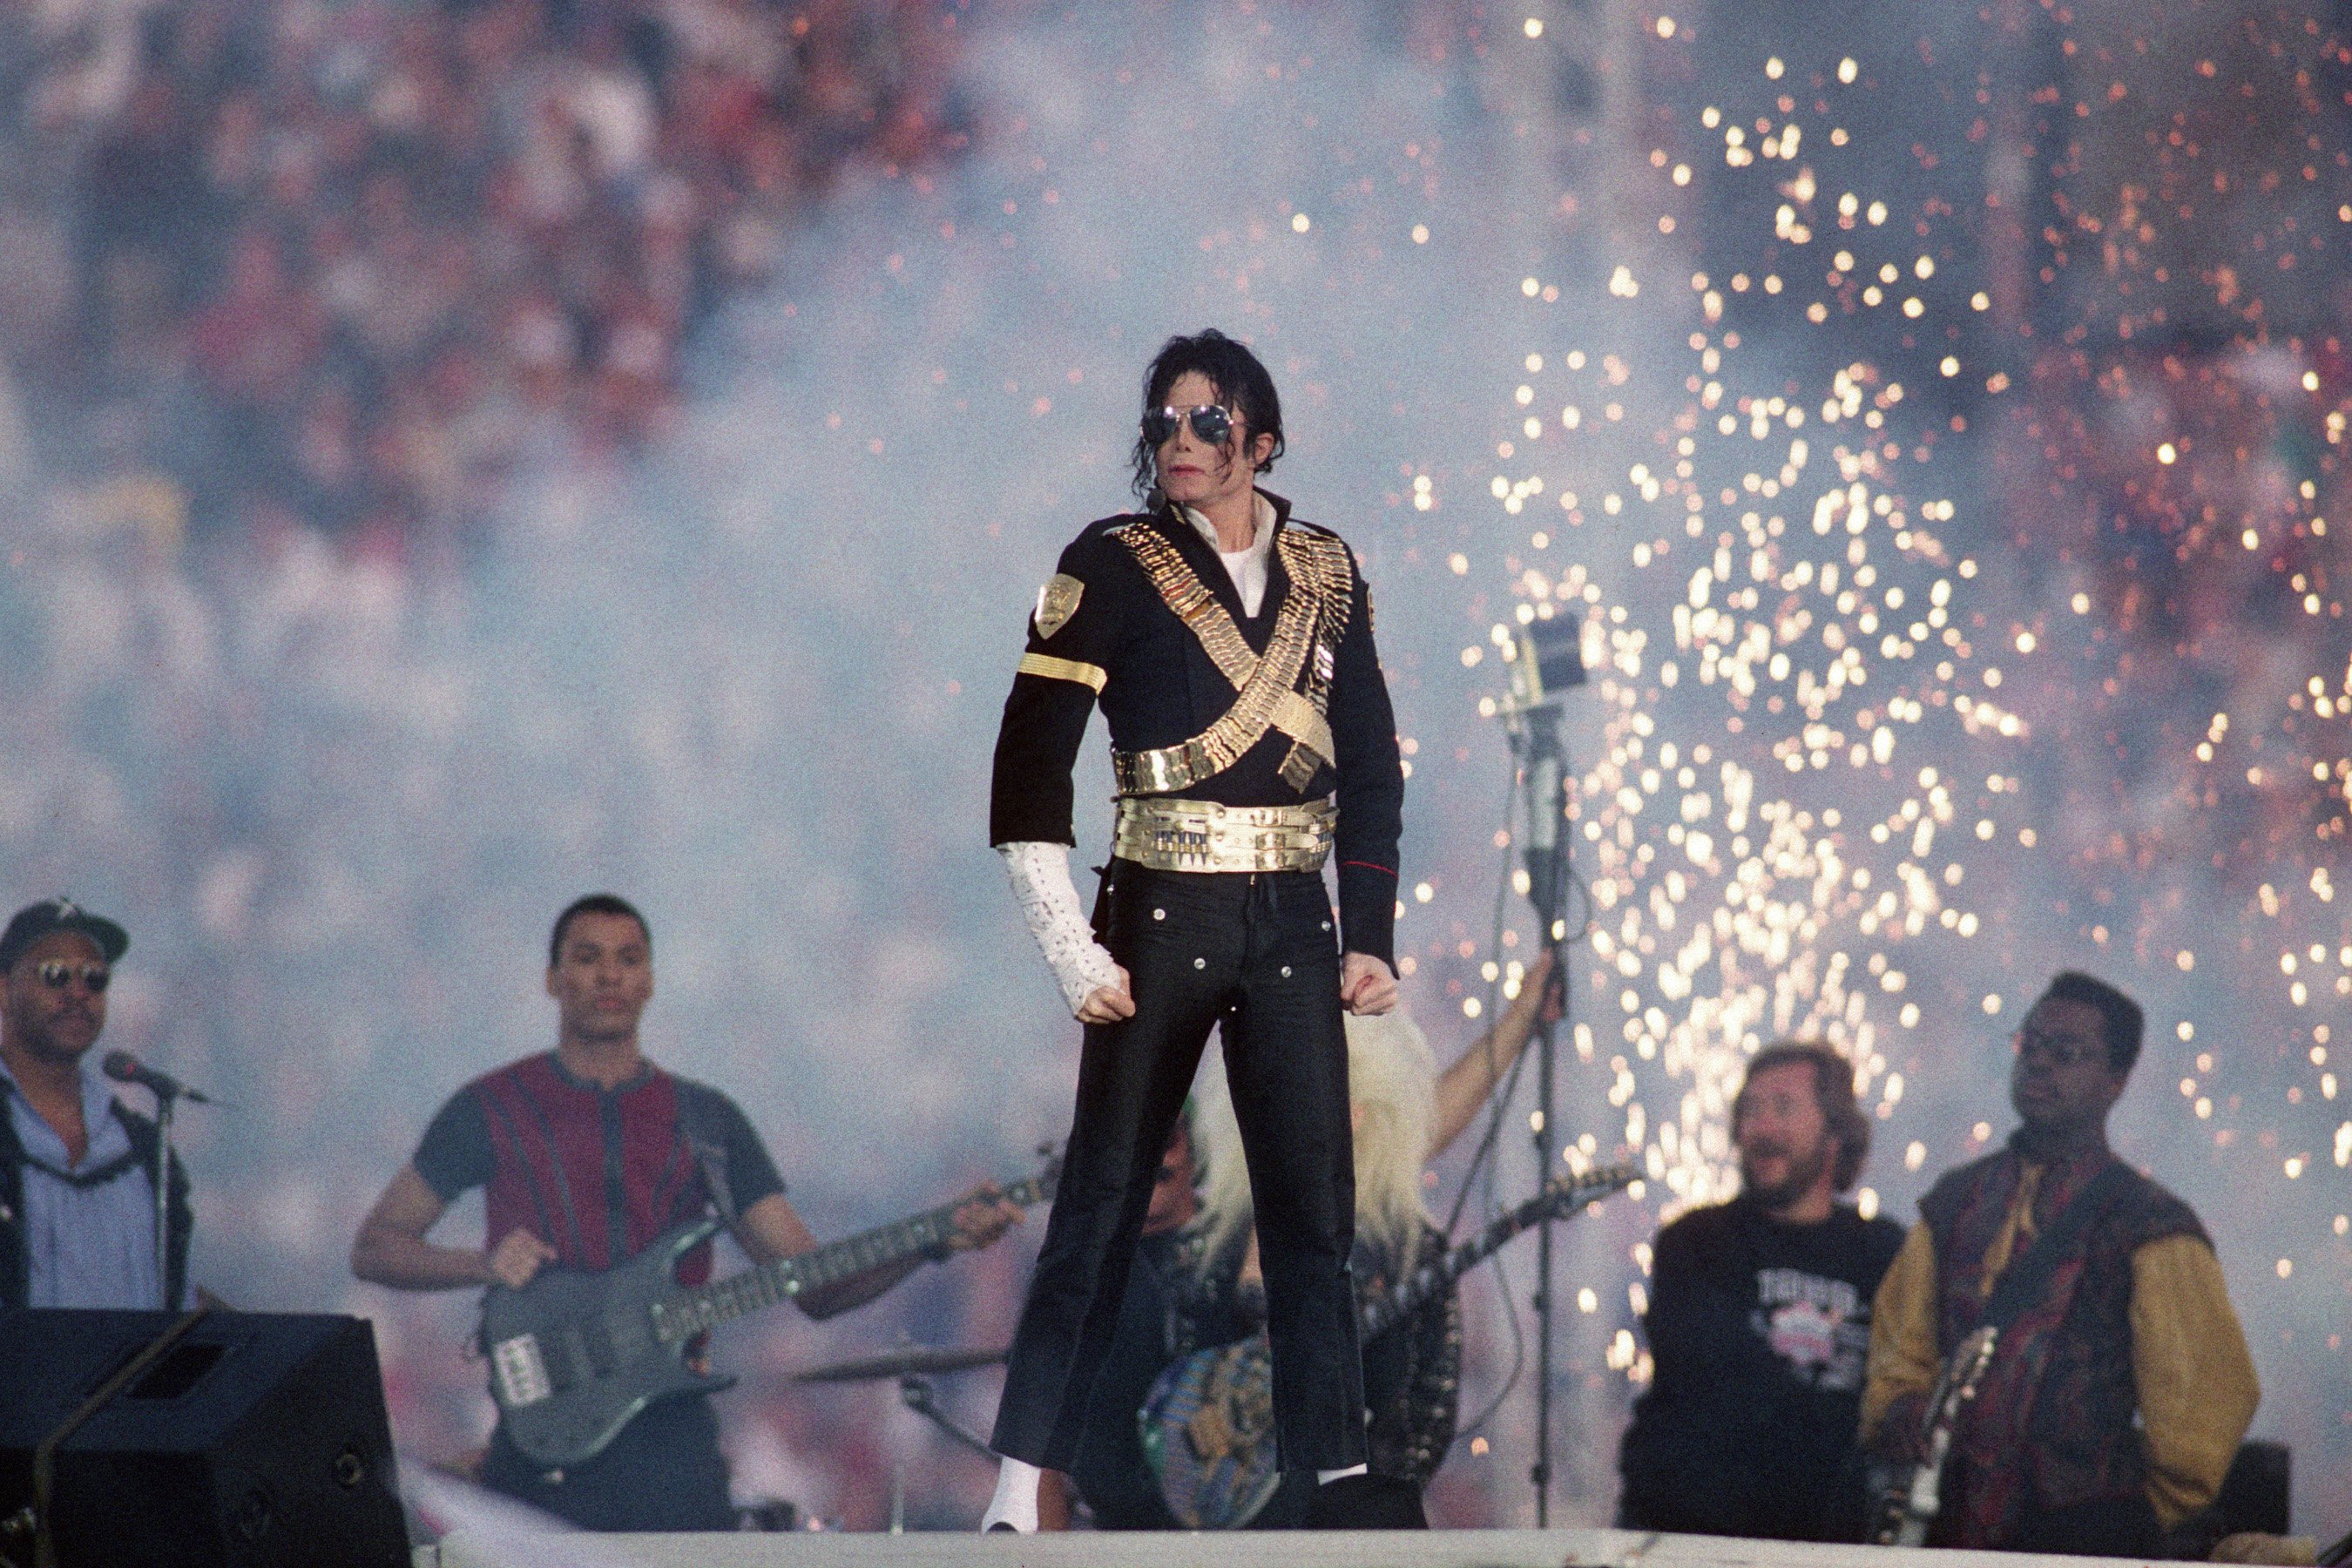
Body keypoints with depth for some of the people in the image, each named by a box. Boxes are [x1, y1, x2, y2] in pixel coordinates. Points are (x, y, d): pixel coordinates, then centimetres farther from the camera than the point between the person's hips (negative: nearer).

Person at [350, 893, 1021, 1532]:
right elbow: (373, 1247, 8)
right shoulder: (493, 1110, 6)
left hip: (675, 1448, 2)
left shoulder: (706, 1120, 13)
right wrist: (483, 1265, -10)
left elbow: (814, 1286, 9)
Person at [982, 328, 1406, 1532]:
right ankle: (1019, 1498, -2)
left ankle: (1342, 1484, 1)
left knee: (1313, 1209, 0)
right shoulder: (1113, 568, -3)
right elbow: (1030, 772, -7)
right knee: (1100, 1206, -3)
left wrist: (1370, 937, 6)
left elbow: (1371, 766, 14)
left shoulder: (1325, 572, 9)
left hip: (1292, 926, 3)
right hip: (1161, 922, -3)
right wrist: (1075, 958, -11)